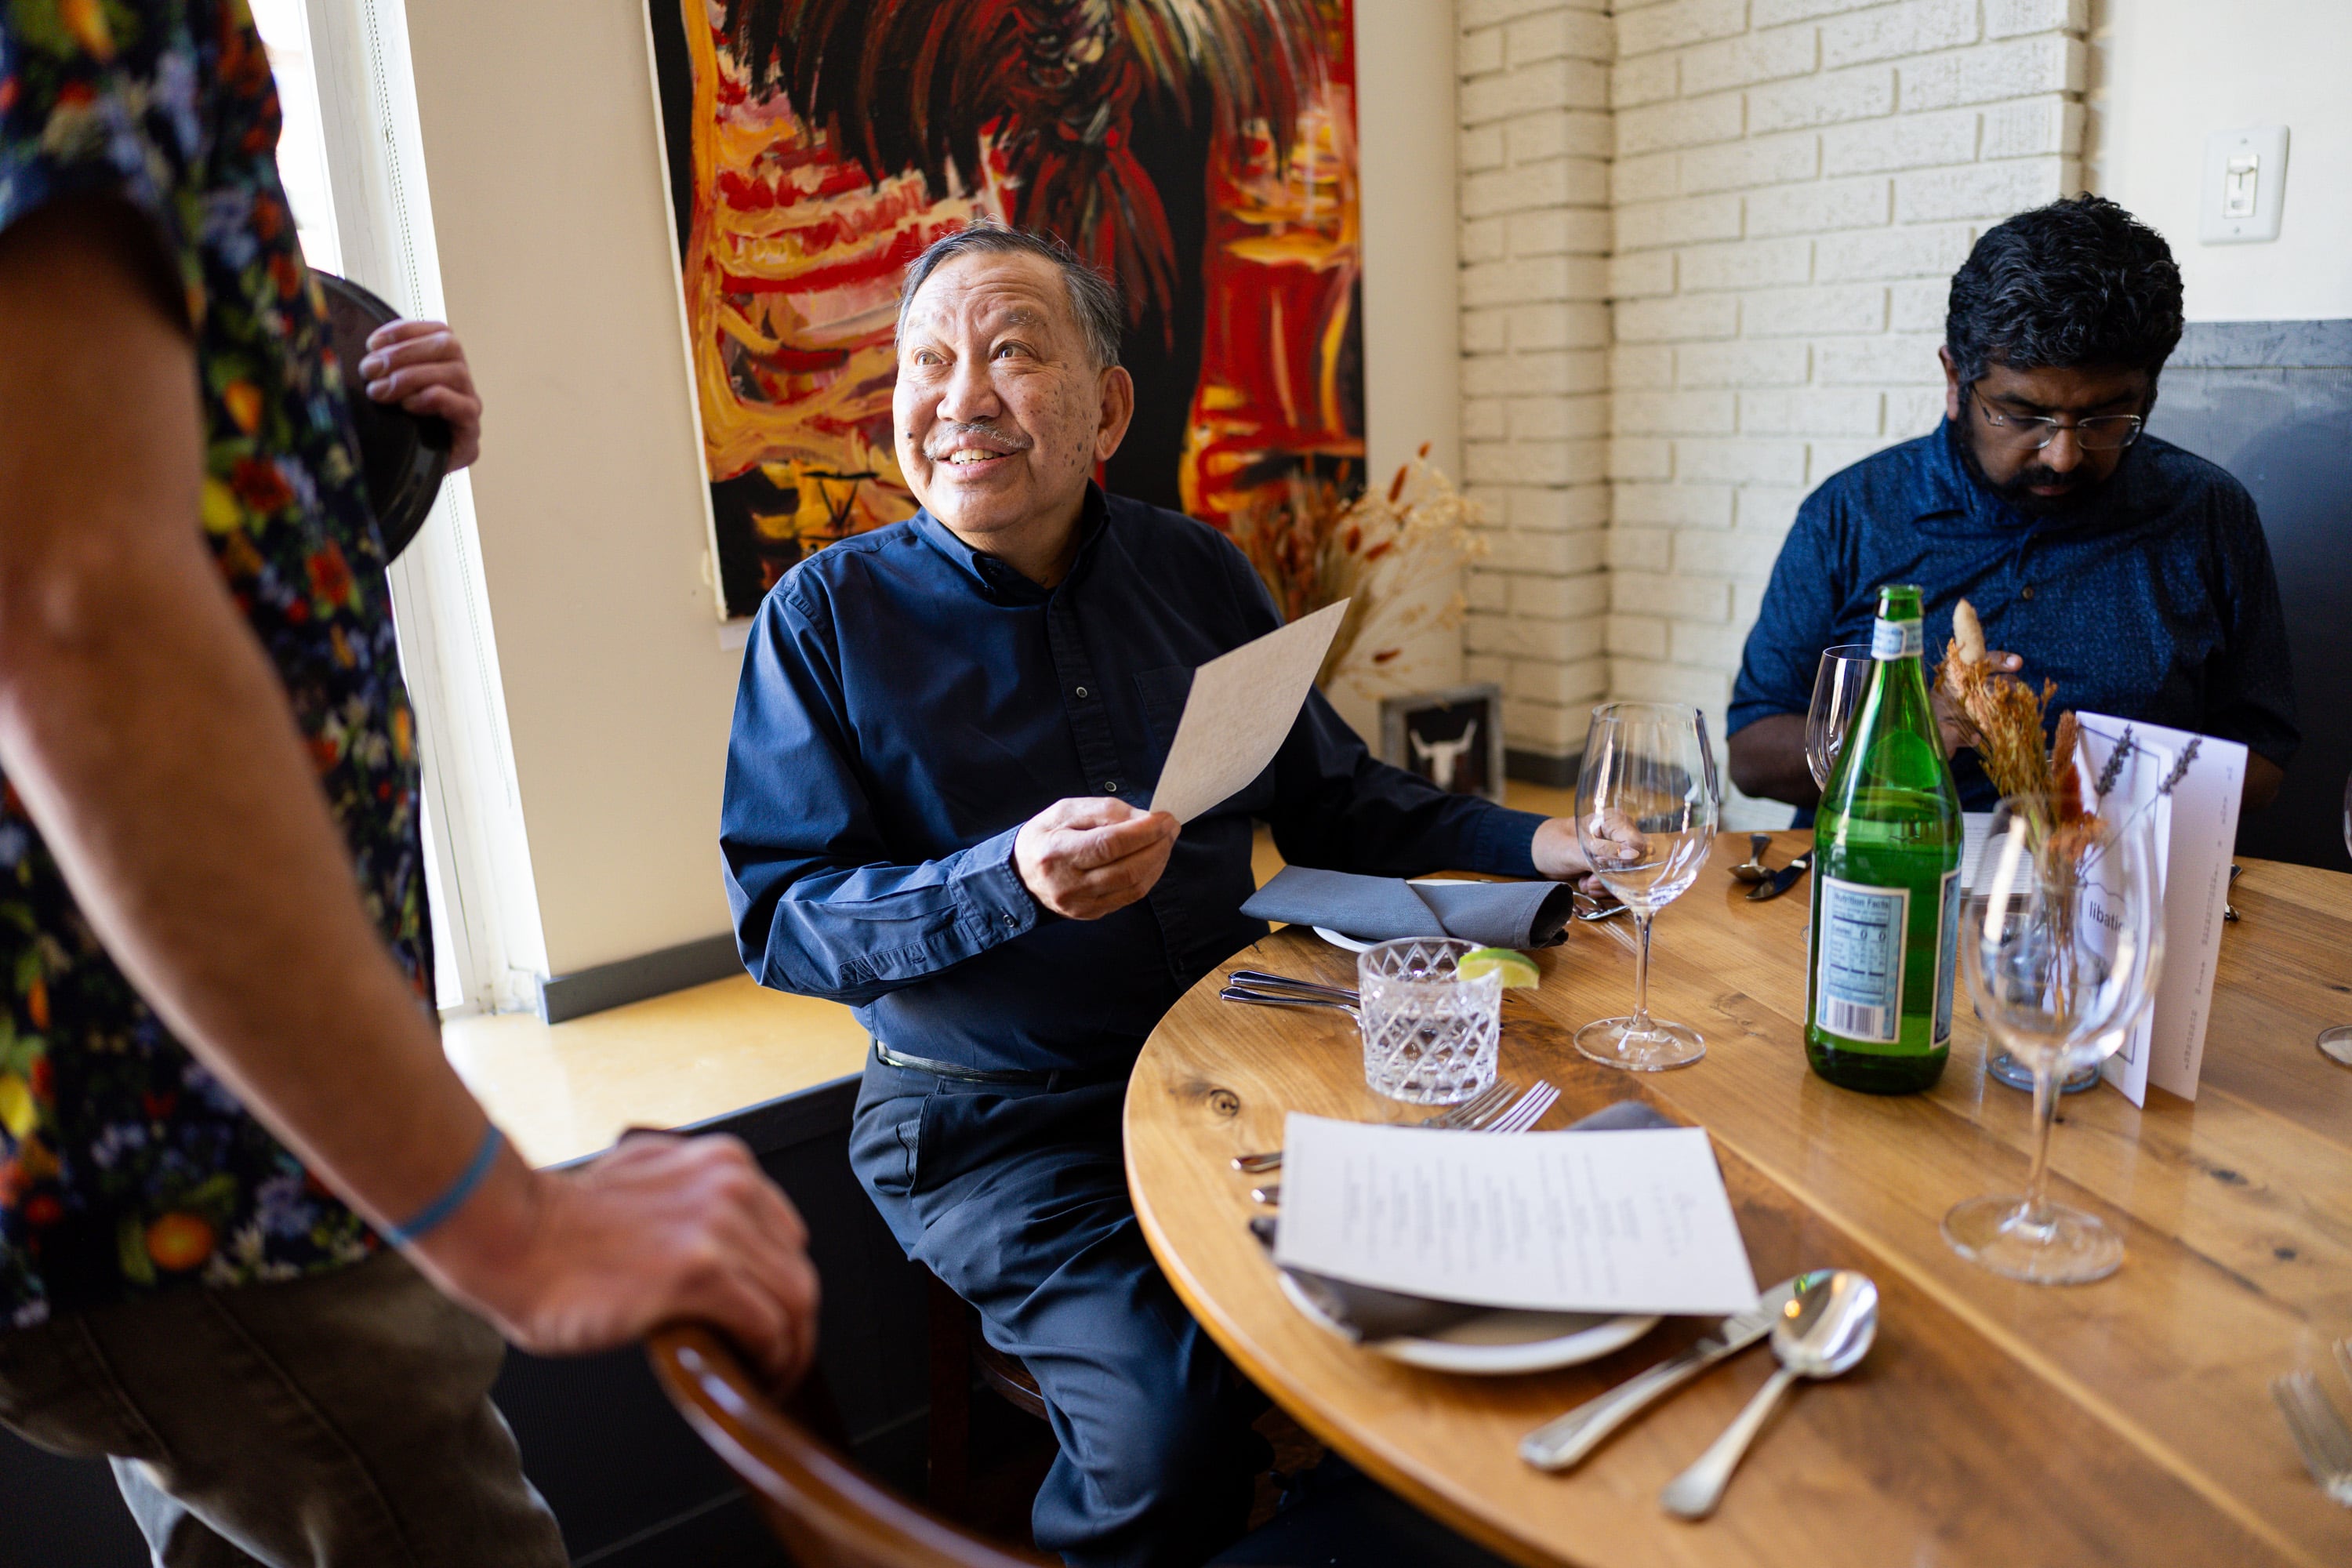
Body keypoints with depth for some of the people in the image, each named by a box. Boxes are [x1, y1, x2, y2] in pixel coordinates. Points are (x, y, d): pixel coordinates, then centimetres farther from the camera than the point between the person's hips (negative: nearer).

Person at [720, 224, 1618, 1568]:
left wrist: (1536, 844, 3)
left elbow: (1334, 799, 14)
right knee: (1176, 1424, -24)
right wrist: (1009, 881, -25)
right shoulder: (830, 615, -6)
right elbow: (781, 918, -10)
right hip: (995, 1122, -4)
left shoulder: (1198, 572, 6)